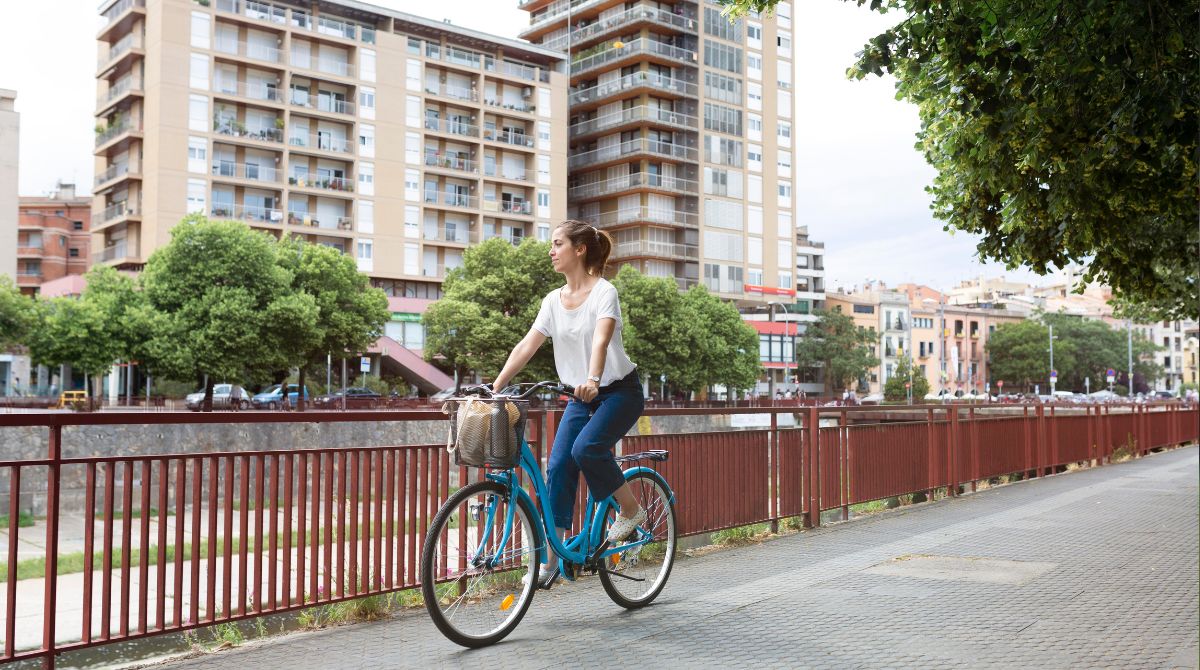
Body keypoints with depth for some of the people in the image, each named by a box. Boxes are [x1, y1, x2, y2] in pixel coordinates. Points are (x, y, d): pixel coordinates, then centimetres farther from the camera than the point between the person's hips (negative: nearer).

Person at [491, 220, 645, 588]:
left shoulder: (604, 291, -15)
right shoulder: (553, 300, 3)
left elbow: (601, 340, -32)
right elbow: (527, 345, -3)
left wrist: (593, 380, -50)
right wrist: (494, 387, -12)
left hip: (619, 390, -6)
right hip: (582, 396, 6)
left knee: (585, 448, -28)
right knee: (558, 465, -8)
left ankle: (631, 509, -1)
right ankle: (549, 561, -4)